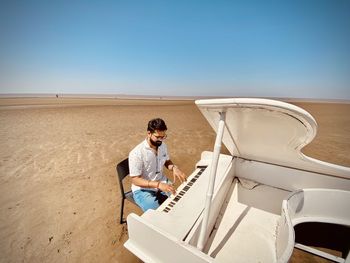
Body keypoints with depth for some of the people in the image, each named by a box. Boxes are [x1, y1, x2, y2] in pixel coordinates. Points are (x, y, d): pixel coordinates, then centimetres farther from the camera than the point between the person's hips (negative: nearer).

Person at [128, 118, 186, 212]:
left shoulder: (163, 146, -5)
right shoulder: (136, 153, -25)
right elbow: (135, 180, -22)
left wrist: (174, 168, -13)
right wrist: (158, 185, -34)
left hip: (162, 184, 5)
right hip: (143, 190, -5)